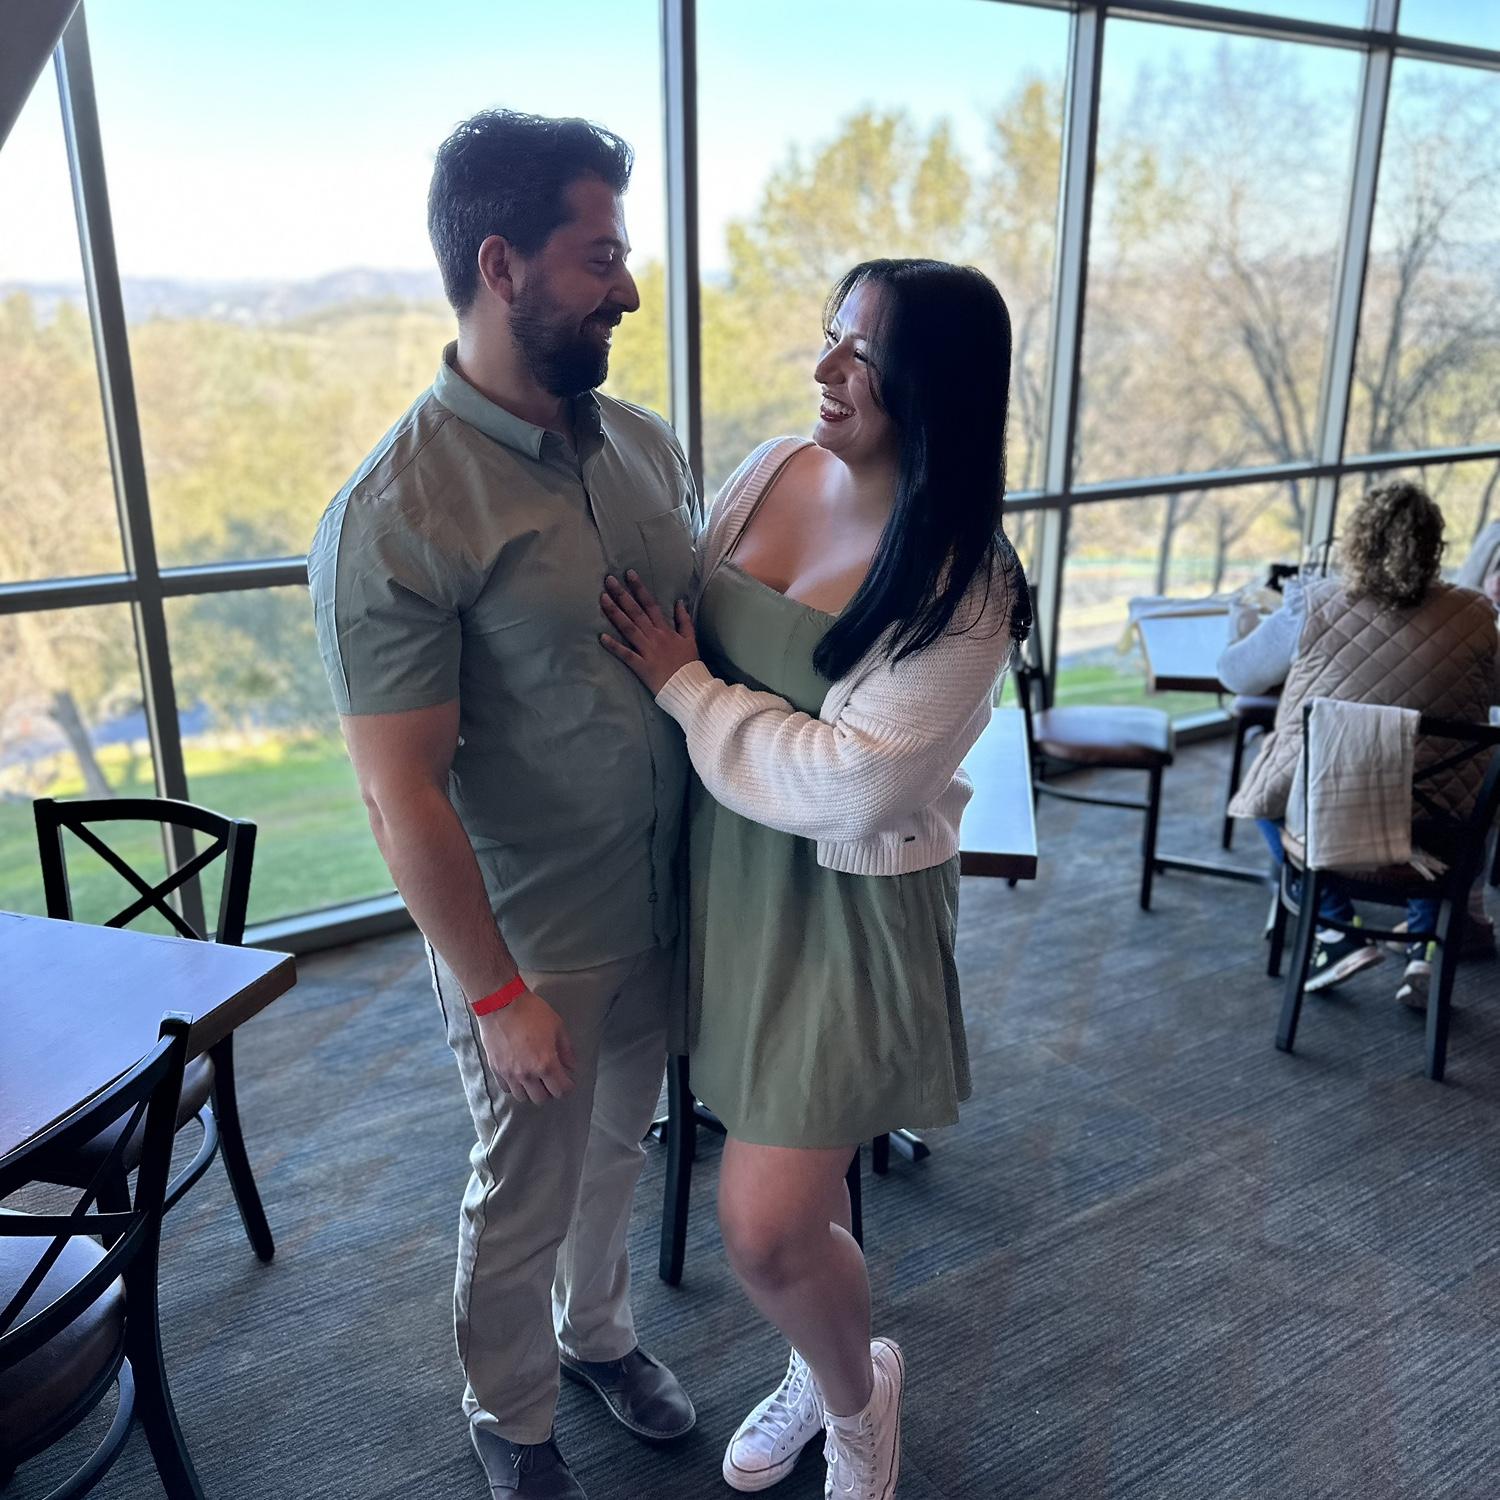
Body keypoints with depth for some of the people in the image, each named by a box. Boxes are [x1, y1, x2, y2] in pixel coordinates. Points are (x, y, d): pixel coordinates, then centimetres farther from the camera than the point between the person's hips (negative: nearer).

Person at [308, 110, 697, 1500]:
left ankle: (599, 1331, 54)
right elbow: (402, 795, -21)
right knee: (524, 1198, 16)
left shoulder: (642, 442, -1)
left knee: (615, 1148, 26)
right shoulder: (396, 516, -23)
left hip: (662, 905, 6)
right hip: (530, 942, -6)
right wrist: (497, 994, -16)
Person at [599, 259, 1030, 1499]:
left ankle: (857, 1401, 33)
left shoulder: (963, 585, -20)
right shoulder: (772, 472, -1)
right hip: (727, 872, 6)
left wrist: (682, 684, -17)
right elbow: (676, 623, 9)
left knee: (766, 1228, -2)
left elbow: (845, 785, -25)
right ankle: (826, 1367, 50)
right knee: (794, 1180, 22)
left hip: (844, 908, -6)